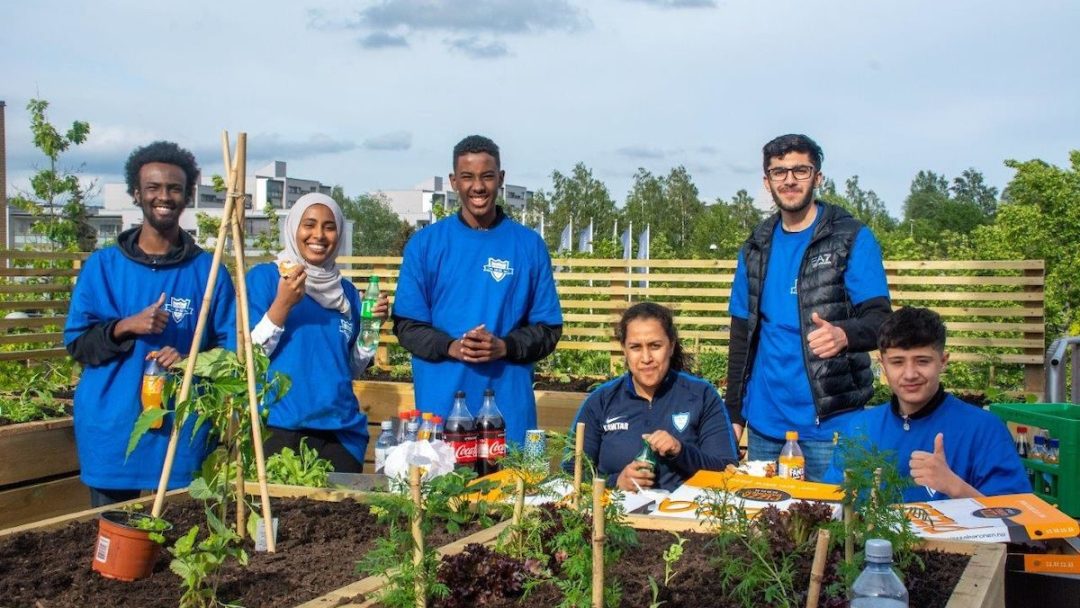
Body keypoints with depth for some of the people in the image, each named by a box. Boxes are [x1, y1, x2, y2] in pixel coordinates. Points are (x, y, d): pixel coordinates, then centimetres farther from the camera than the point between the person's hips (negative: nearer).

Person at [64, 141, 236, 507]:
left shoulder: (208, 271, 2)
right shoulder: (103, 266, 5)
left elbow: (230, 347, 3)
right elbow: (76, 343, 4)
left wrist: (190, 360, -15)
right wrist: (126, 327, -13)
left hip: (183, 434, -1)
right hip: (110, 433, 1)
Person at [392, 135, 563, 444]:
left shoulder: (529, 245, 5)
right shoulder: (424, 243, 5)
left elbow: (548, 329, 5)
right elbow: (406, 325, 4)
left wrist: (503, 346, -13)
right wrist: (452, 347, -14)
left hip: (509, 405, 0)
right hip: (440, 404, 0)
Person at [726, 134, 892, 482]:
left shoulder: (852, 239, -2)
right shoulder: (756, 247, 11)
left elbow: (879, 320, -10)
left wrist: (844, 335, -33)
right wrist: (734, 414, 10)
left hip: (830, 418, -4)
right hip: (764, 420, 4)